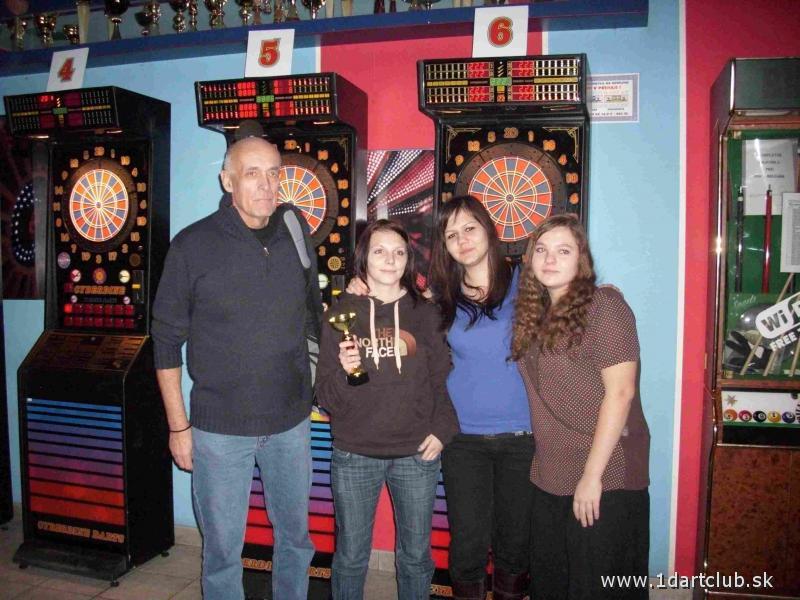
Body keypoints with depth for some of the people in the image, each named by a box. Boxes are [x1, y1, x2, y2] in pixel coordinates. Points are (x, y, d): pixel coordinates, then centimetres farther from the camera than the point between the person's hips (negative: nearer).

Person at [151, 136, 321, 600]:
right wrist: (178, 426, -4)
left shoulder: (296, 234, 0)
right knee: (223, 548, 11)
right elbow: (167, 341, -6)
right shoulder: (193, 246, -11)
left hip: (291, 422, 4)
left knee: (296, 536, 19)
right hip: (221, 427, -3)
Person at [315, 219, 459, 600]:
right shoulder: (342, 314, 0)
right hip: (354, 456, -1)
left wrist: (442, 430, -7)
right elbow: (326, 398, -2)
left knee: (415, 554, 15)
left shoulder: (425, 314, 3)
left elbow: (442, 380, 5)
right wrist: (345, 371, -21)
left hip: (416, 454, 1)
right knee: (350, 555, 12)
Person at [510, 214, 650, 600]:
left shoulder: (603, 305, -12)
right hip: (549, 477, 7)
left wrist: (593, 475, -18)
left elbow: (620, 392, -17)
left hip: (604, 477, -7)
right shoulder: (534, 314, 9)